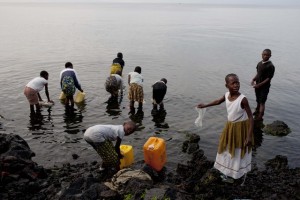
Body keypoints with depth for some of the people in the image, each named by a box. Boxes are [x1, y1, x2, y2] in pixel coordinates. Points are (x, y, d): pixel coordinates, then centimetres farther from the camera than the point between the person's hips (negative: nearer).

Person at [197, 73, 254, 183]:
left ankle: (241, 176, 29)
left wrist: (249, 136, -28)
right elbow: (218, 101, 15)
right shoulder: (227, 95, -8)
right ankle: (228, 172, 43)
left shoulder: (242, 99, -27)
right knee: (227, 150, 21)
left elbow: (251, 117, -24)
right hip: (230, 126, 7)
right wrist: (205, 105, 25)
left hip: (241, 128, -7)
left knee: (240, 153, 8)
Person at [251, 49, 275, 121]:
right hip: (257, 85, 6)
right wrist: (253, 79, -2)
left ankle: (260, 116, 4)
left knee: (262, 102, -2)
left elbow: (269, 78, -18)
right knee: (258, 100, 23)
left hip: (265, 86, -6)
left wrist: (259, 84, -22)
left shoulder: (270, 66, -18)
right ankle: (257, 111, 44)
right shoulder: (259, 63, 3)